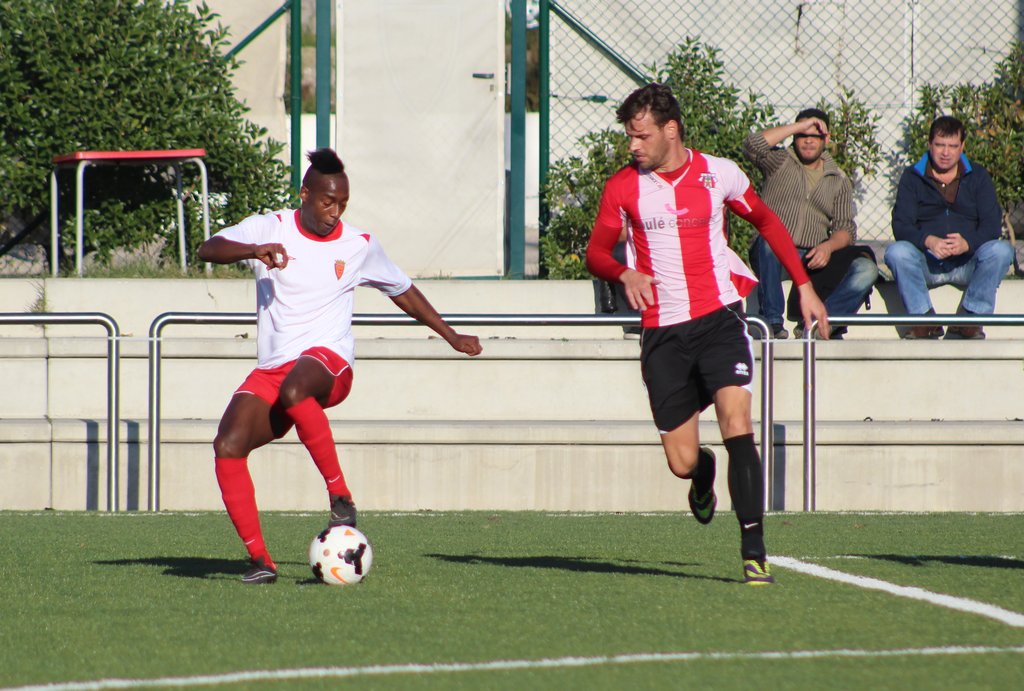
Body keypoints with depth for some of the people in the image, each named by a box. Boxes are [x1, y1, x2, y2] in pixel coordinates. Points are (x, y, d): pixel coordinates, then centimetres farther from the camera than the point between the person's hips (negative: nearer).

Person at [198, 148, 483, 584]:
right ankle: (260, 560, -15)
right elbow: (208, 249, -9)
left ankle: (341, 498, -31)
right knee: (227, 448, -22)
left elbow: (404, 292, 27)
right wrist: (254, 250, -28)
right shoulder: (272, 228, 6)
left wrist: (452, 337, 29)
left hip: (328, 360, -2)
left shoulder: (360, 246, 10)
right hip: (271, 369, 2)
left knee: (294, 389, -40)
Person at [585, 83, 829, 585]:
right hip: (662, 331, 1)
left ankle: (753, 550, -21)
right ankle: (703, 474, 39)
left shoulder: (718, 174, 2)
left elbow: (766, 221, 17)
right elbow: (596, 252, 6)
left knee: (736, 422, -21)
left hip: (719, 317, -1)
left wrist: (804, 286, 15)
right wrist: (626, 273, -17)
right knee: (681, 461, -1)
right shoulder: (623, 187, 2)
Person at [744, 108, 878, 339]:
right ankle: (772, 320, -29)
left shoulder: (838, 181, 18)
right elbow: (753, 145, -10)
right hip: (773, 257, -2)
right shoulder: (779, 162, 12)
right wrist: (799, 127, -7)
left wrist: (828, 246, -13)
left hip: (813, 259, 2)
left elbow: (845, 228, 10)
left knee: (866, 269, -22)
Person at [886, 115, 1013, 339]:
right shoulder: (912, 177, 8)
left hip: (967, 264, 1)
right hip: (926, 265, 0)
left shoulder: (978, 177, 10)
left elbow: (992, 224, -3)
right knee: (896, 252, -30)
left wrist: (968, 243, -25)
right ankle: (925, 319, -26)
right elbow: (901, 226, -5)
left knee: (1001, 251, -28)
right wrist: (928, 241, -27)